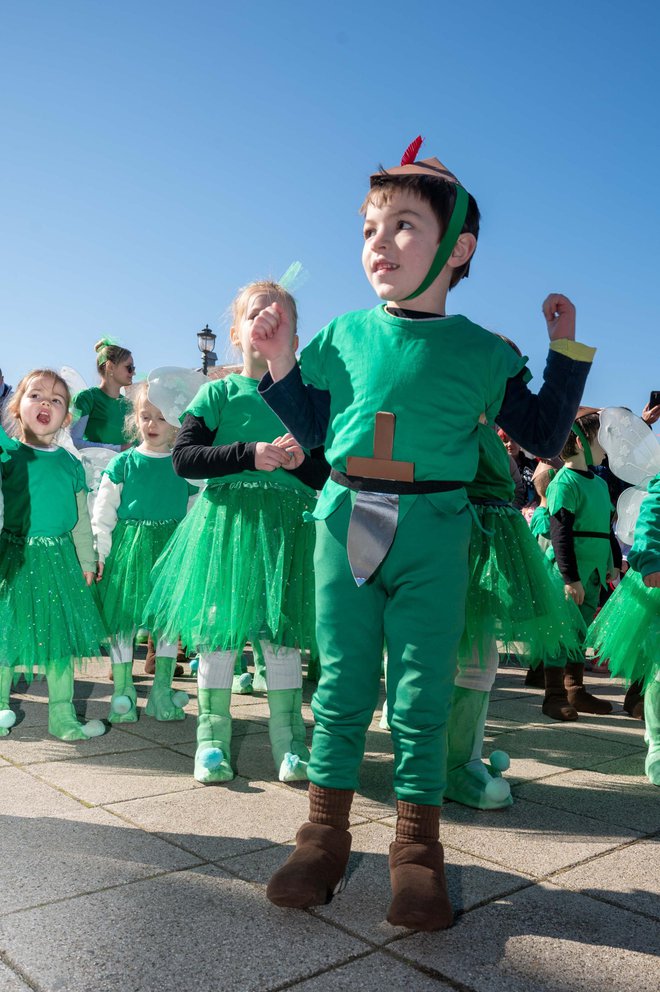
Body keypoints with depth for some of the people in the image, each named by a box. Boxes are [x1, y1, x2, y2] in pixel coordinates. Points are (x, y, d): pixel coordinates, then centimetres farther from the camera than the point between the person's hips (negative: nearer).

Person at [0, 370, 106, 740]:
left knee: (61, 637, 10)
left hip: (59, 559, 4)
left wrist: (87, 561, 13)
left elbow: (82, 518, 12)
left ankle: (63, 716, 23)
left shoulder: (71, 463, 6)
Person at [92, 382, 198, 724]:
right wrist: (102, 554, -3)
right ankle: (123, 692, 15)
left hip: (170, 551, 1)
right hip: (127, 550, -1)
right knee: (121, 620, 2)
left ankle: (162, 691, 18)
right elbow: (103, 511, 2)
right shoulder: (123, 463, 1)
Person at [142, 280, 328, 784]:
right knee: (217, 627, 3)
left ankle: (290, 742, 17)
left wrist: (301, 460, -14)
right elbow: (184, 457, -7)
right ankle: (213, 738, 17)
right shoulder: (219, 392, 4)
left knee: (283, 631, 5)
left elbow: (328, 477, 8)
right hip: (226, 520, -1)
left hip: (287, 527, 1)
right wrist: (249, 454, -17)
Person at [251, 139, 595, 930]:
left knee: (421, 694, 2)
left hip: (433, 536, -1)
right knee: (341, 685, 7)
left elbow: (544, 437, 10)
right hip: (344, 524, 2)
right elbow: (314, 431, 15)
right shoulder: (345, 334, 7)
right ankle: (324, 837, 21)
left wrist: (567, 351, 6)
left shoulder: (482, 352, 3)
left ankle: (417, 852, 18)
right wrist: (280, 364, 6)